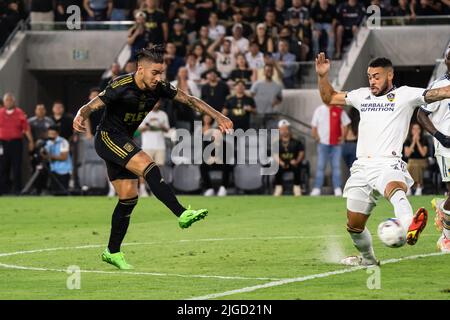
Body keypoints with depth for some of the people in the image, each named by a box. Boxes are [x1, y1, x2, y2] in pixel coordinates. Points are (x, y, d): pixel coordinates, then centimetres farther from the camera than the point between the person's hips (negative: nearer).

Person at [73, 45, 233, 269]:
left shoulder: (159, 88, -6)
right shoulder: (121, 87, -24)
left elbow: (189, 100, 0)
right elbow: (91, 106, -29)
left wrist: (217, 116, -8)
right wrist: (80, 117, -51)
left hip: (124, 143, 8)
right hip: (108, 138, -8)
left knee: (128, 197, 5)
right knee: (148, 166, -27)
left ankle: (112, 252, 15)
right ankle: (182, 214, -31)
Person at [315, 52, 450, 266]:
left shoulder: (404, 95, 4)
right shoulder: (362, 95, 19)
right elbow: (329, 98, 30)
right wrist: (323, 76, 16)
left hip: (388, 164, -6)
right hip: (362, 167, 6)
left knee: (395, 190, -41)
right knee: (354, 226, 9)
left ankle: (410, 229, -70)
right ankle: (367, 259, 35)